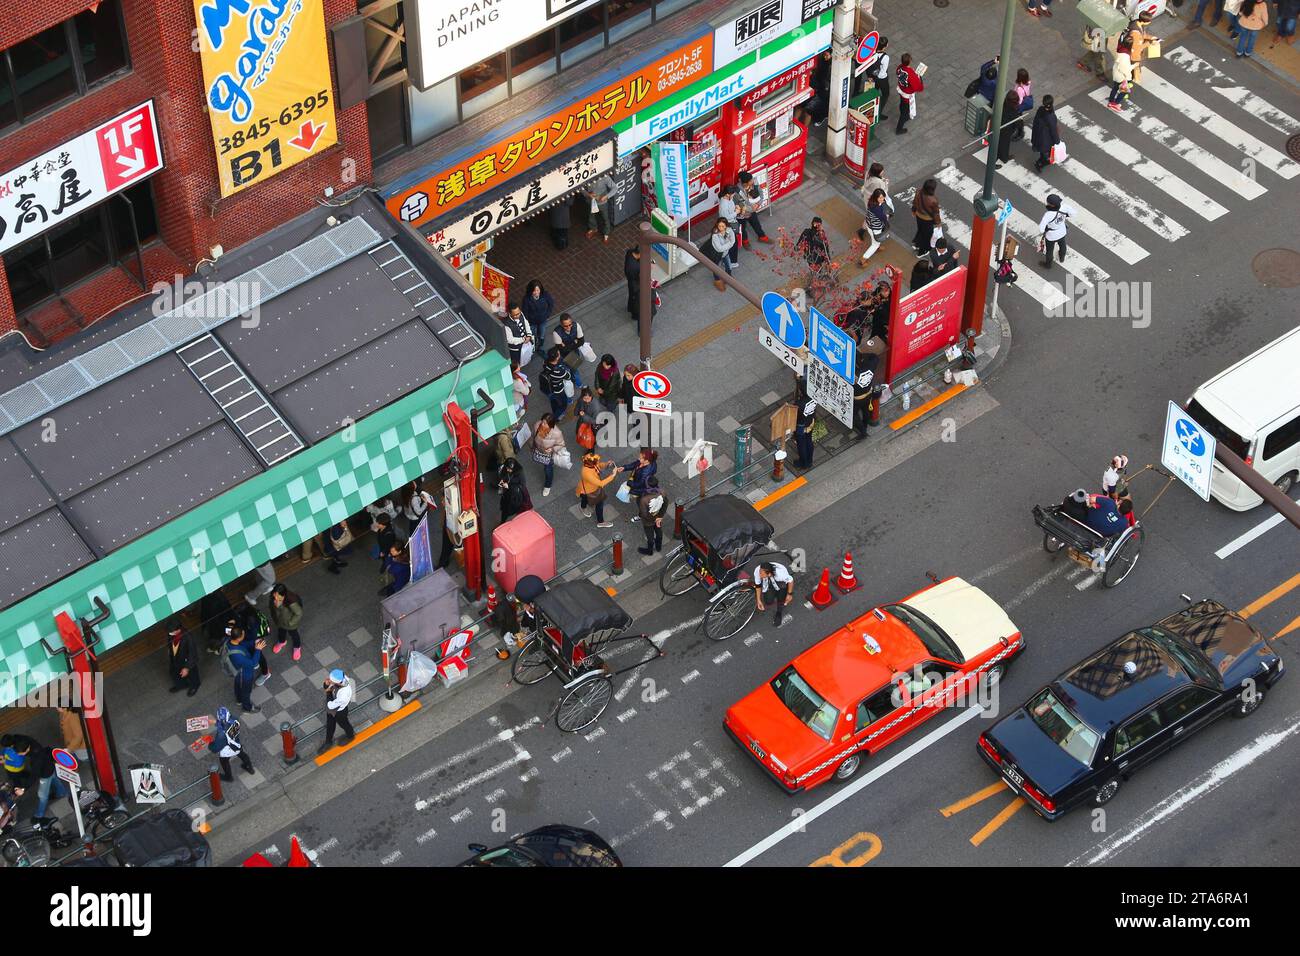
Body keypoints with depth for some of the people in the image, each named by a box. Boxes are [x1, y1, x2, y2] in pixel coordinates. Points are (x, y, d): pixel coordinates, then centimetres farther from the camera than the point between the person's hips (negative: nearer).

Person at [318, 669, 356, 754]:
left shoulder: (344, 694, -48)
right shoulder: (340, 677, -29)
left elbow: (331, 706, -32)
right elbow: (326, 688, -8)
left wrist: (328, 692, -24)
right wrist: (327, 684, -30)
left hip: (339, 711, -6)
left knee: (343, 723, 28)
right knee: (329, 724, 29)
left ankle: (350, 736, 61)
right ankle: (328, 742, 57)